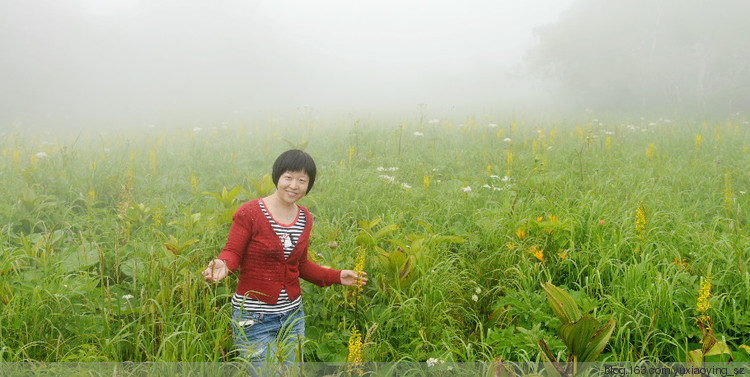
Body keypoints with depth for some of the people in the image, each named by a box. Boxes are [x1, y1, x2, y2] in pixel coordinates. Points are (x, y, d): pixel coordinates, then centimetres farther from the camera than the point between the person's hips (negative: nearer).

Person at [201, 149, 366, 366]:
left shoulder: (304, 219, 5)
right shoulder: (250, 213, -12)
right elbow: (232, 253, -11)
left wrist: (337, 276, 7)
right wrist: (222, 265, -33)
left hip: (292, 313, 6)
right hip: (254, 318, -5)